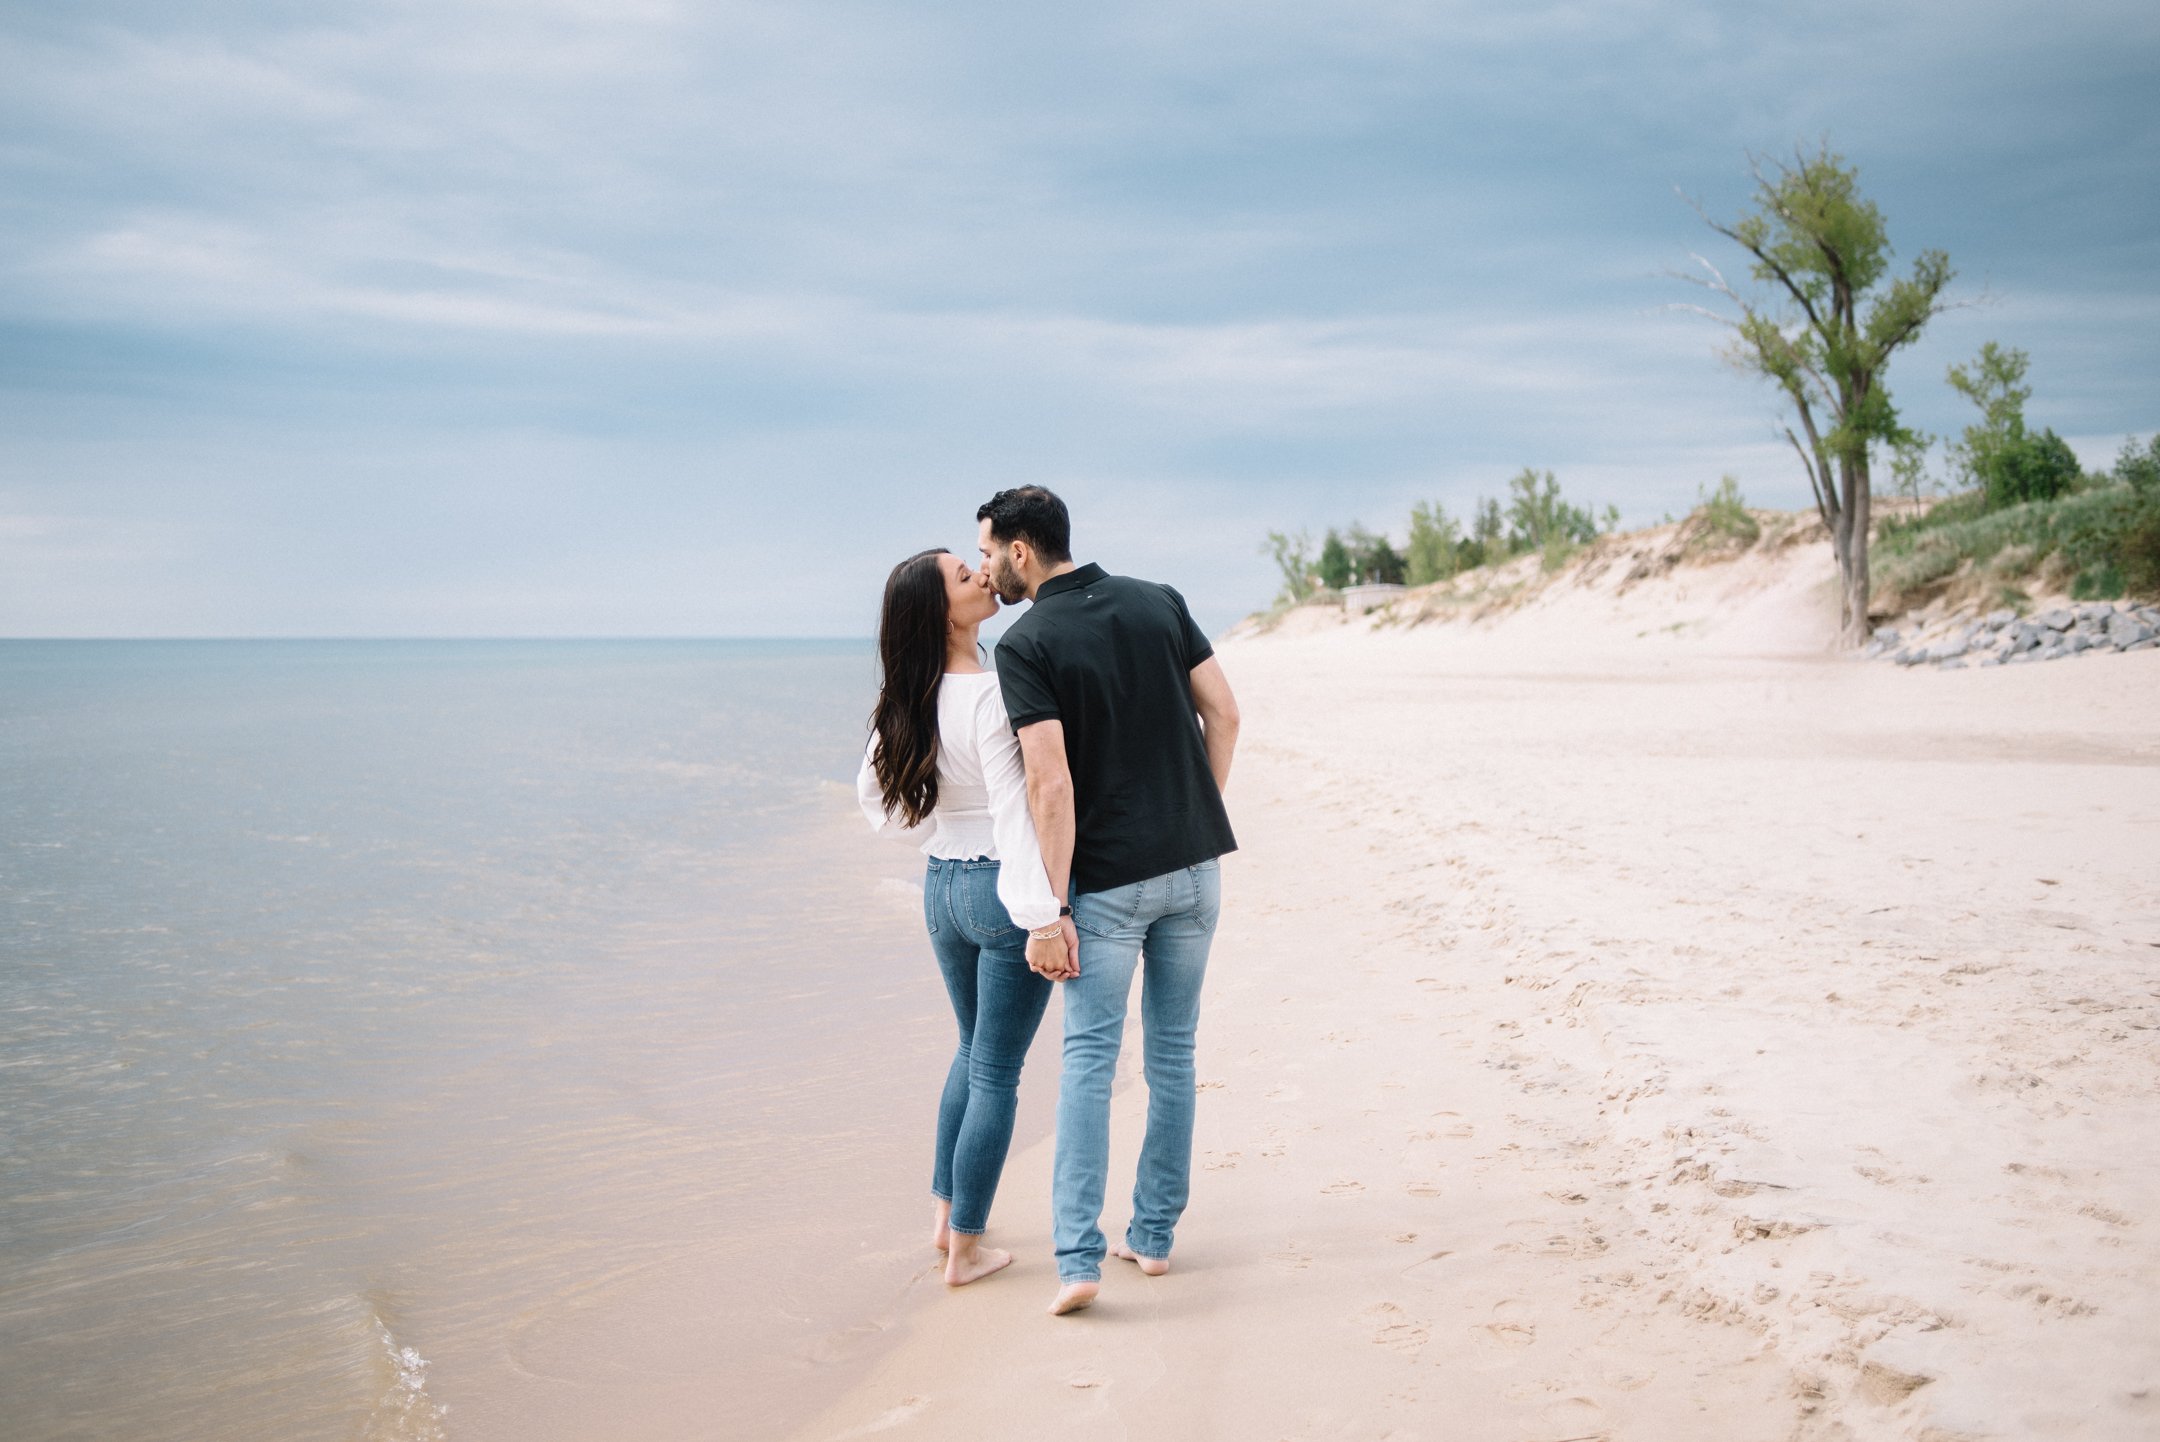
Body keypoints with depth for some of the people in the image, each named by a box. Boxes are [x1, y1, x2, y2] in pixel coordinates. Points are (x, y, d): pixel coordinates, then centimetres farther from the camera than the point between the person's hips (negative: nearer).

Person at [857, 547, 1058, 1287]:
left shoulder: (908, 699, 2)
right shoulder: (990, 695, -21)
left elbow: (872, 791, 14)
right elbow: (1015, 811, -26)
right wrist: (1045, 914, -27)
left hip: (942, 886, 8)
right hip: (1004, 889, -8)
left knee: (974, 1048, 26)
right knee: (996, 1073, 5)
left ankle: (945, 1215, 33)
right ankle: (966, 1249, 14)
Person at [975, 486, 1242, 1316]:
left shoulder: (1025, 645, -11)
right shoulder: (1160, 602, 6)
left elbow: (1052, 785, -17)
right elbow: (1223, 714, 4)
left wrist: (1047, 912, -14)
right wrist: (1197, 818, 13)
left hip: (1107, 879, -5)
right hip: (1194, 861, 5)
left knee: (1089, 1058, 1)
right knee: (1173, 1051, 14)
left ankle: (1078, 1256, -5)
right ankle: (1154, 1234, 22)